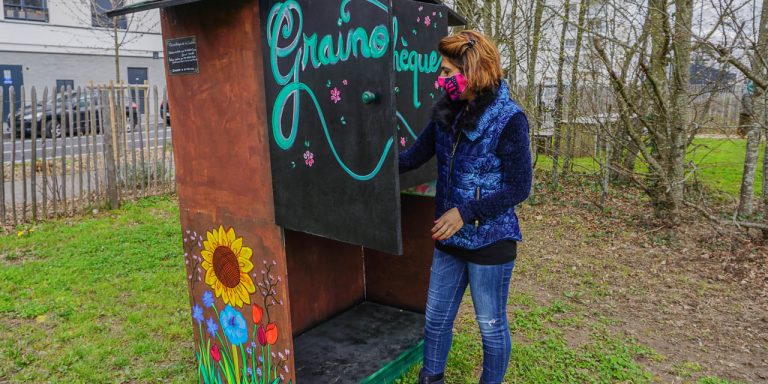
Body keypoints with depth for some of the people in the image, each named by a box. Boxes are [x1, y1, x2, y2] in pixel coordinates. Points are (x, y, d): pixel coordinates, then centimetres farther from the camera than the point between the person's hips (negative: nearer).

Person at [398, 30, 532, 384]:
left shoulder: (508, 119, -16)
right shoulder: (448, 113, 2)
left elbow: (519, 188, -17)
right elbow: (414, 156, 7)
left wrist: (465, 213, -22)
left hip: (490, 241, -6)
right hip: (450, 239, 6)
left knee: (491, 326, 12)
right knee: (436, 318, 17)